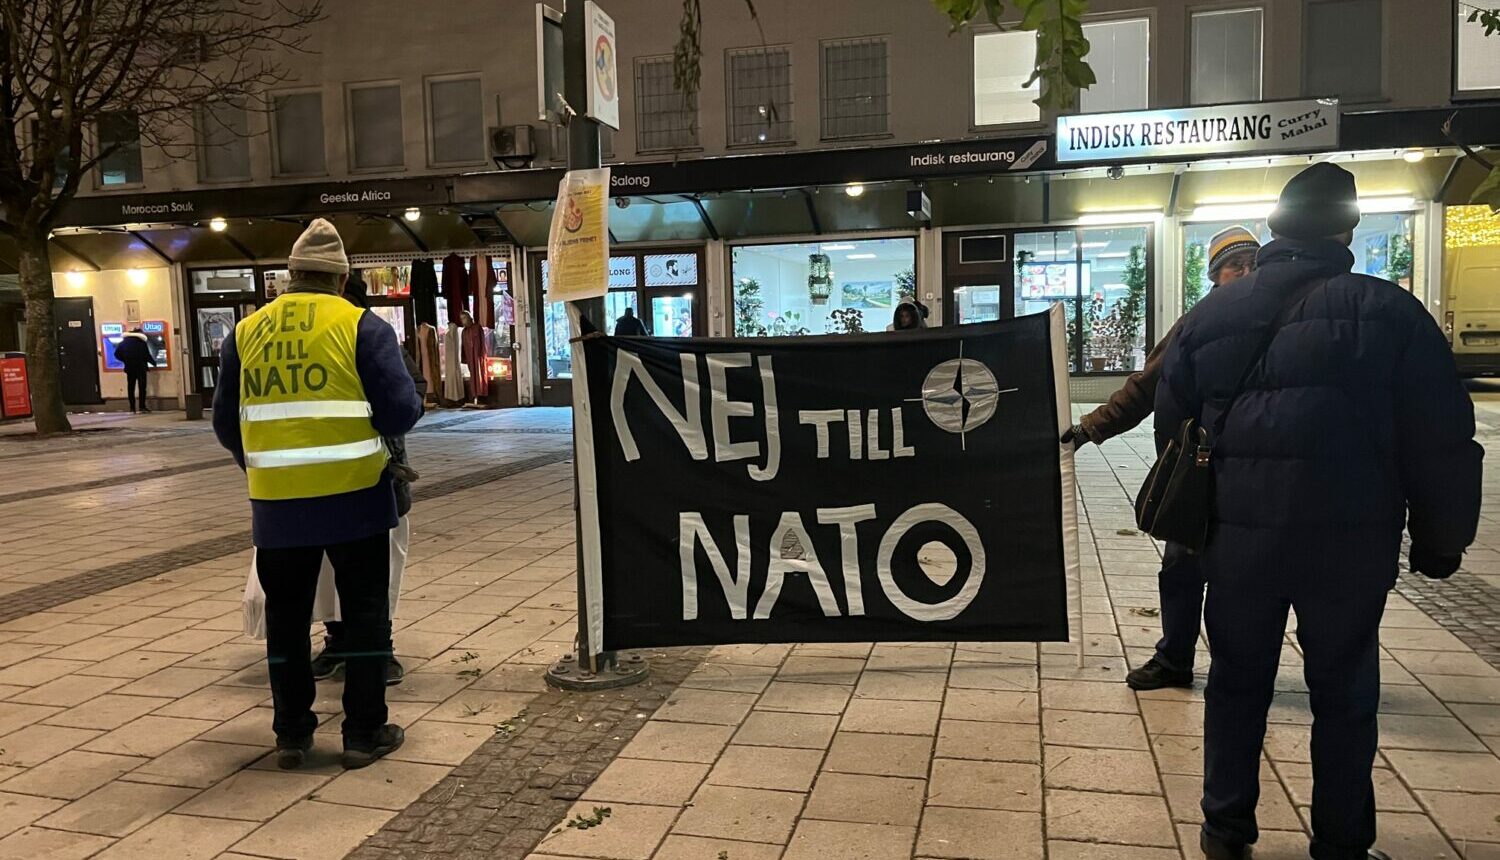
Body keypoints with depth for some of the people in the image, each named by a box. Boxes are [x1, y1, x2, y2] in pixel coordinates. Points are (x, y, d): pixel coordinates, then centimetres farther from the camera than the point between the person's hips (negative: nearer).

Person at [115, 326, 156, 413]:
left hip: (129, 367, 4)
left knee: (131, 387, 8)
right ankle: (142, 406, -10)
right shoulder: (141, 341, -6)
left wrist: (126, 361, 17)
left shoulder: (124, 341, 7)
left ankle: (132, 407, 4)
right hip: (140, 367, -4)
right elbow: (147, 355, -7)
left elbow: (117, 354, 6)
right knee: (142, 387, -3)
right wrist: (154, 363, 8)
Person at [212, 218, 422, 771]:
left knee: (286, 615, 16)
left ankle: (291, 733, 24)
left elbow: (226, 423, 10)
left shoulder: (246, 333, 5)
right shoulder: (362, 327, -5)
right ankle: (364, 732, 14)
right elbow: (402, 411, -10)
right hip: (354, 497, -3)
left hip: (277, 503, 3)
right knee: (364, 612, 9)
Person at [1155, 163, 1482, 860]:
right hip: (1349, 542, -2)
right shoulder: (1388, 310, -5)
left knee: (1237, 684, 16)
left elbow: (1171, 429, 9)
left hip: (1239, 538, 2)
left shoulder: (1209, 316, 3)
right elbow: (1442, 441, -4)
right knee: (1344, 694, 14)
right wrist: (1439, 541, 7)